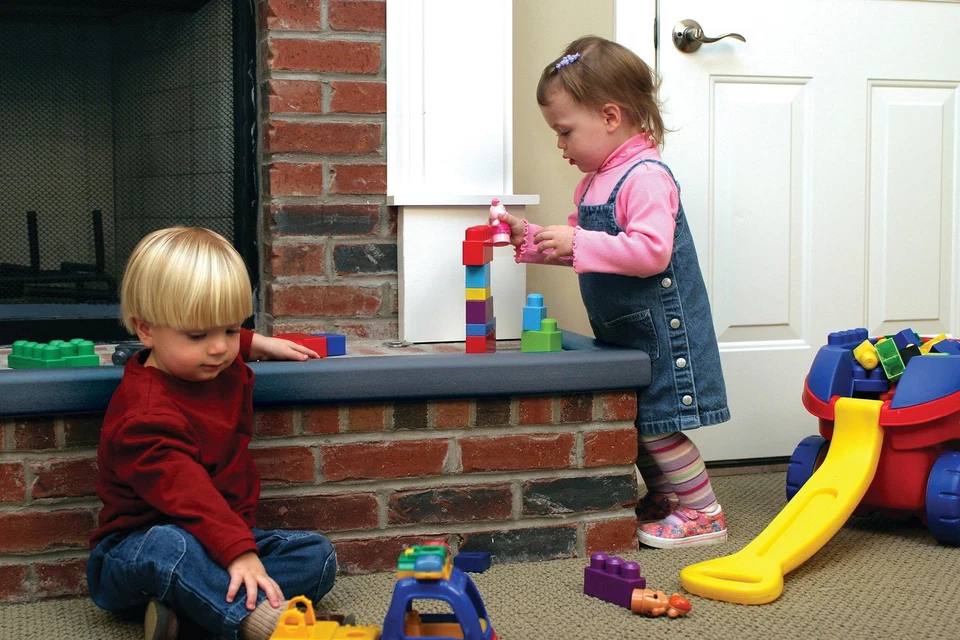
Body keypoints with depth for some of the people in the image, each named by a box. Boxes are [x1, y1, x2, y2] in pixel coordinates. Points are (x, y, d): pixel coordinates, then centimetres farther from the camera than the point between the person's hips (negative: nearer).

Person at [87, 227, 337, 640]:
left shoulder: (224, 369, 6)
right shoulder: (144, 416, -23)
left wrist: (255, 344, 25)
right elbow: (188, 496, -37)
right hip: (134, 548, -8)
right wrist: (239, 552, -48)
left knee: (318, 556, -11)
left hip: (222, 541, 9)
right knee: (165, 545, -42)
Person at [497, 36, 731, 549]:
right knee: (636, 427, 15)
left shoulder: (645, 177, -20)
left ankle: (703, 515, 9)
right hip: (623, 331, 9)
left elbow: (651, 251, -31)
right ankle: (662, 501, 31)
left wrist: (578, 243, -29)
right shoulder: (596, 181, 10)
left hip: (658, 328, -9)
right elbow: (585, 245, 19)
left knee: (655, 426, -4)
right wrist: (531, 239, 6)